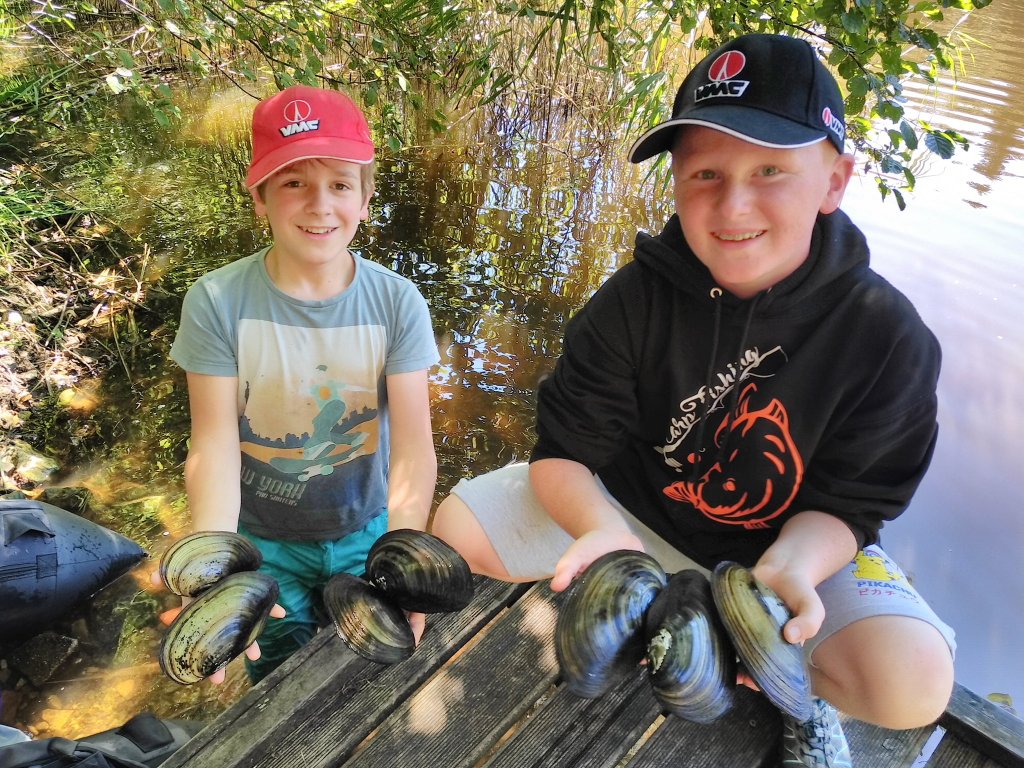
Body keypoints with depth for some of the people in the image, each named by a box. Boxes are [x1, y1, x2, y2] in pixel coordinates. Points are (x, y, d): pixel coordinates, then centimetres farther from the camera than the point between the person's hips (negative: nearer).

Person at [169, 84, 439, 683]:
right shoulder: (217, 303, -17)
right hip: (262, 542, 0)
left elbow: (413, 448, -20)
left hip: (365, 533, 1)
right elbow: (215, 448, -19)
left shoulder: (397, 303, -16)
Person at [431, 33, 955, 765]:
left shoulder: (888, 337, -20)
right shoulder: (637, 296, -18)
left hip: (797, 541, 0)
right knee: (458, 526, -11)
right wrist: (605, 529, -37)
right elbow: (563, 452, -15)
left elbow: (845, 503, -12)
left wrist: (790, 567, -34)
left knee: (911, 686, -25)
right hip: (629, 504, 1)